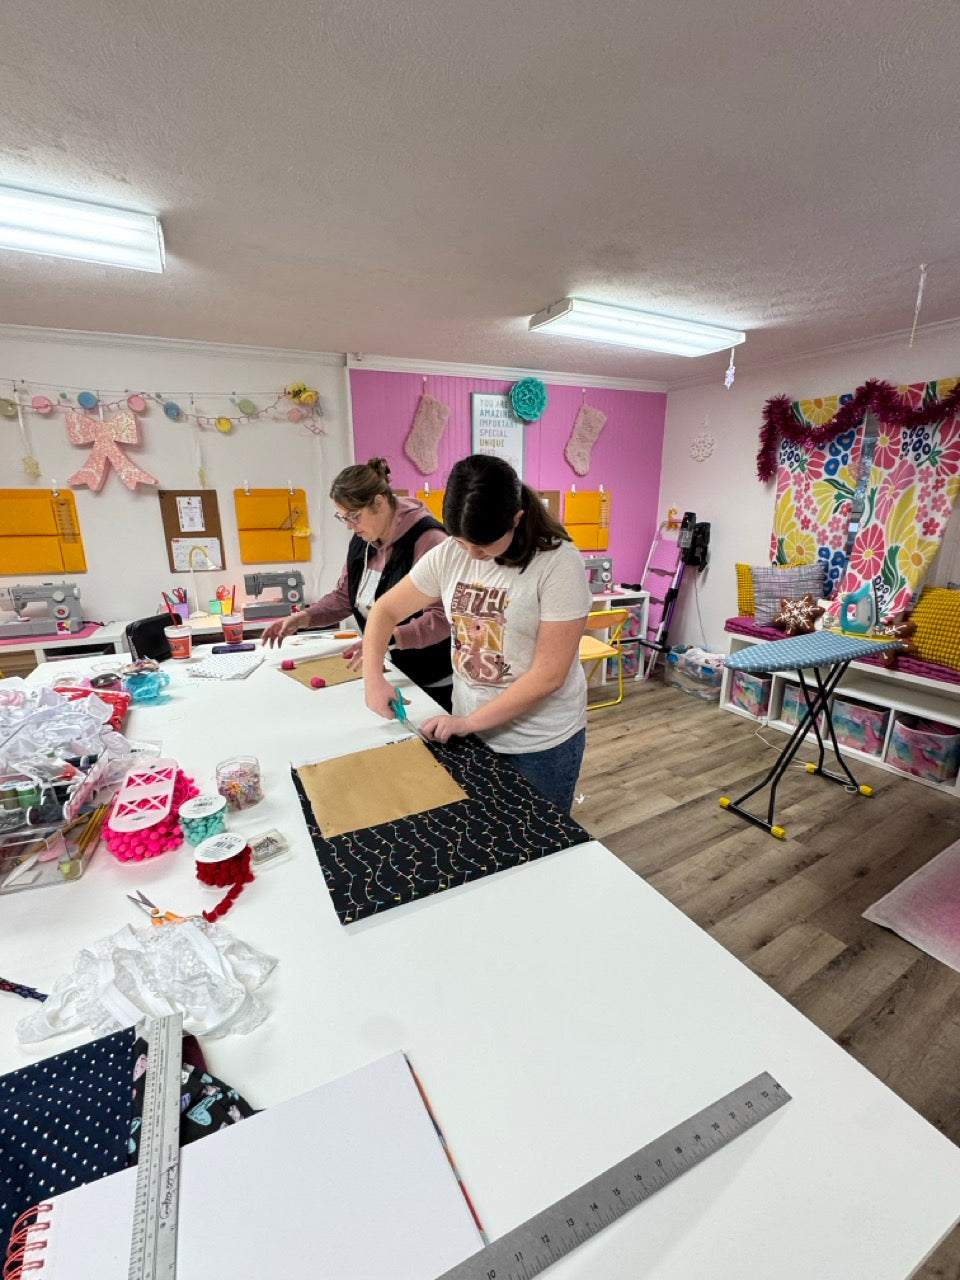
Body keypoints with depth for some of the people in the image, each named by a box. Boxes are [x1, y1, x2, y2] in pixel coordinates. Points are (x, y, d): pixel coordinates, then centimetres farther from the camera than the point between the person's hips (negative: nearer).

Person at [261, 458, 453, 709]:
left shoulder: (427, 538, -21)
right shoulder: (361, 540, 6)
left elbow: (443, 616, -28)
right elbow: (343, 596, 15)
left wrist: (389, 638, -36)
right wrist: (301, 618, 1)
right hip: (390, 670, 7)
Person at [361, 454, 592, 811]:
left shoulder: (559, 563, -20)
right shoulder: (448, 555, -6)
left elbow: (548, 675, -21)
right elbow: (386, 610, 5)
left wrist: (469, 721, -17)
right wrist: (373, 676, -8)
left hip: (541, 743, -3)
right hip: (468, 731, 4)